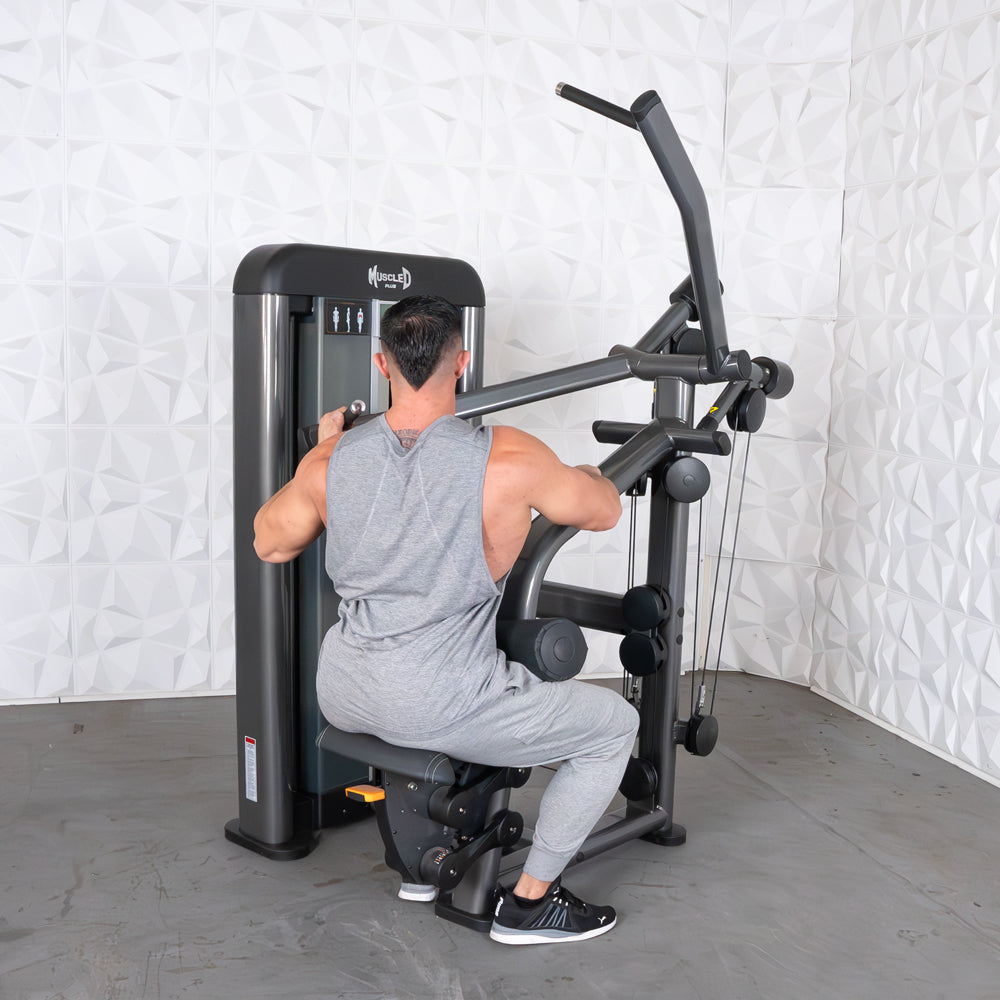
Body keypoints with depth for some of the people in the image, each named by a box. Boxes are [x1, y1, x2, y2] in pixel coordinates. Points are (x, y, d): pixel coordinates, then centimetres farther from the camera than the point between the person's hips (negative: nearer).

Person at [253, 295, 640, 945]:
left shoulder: (331, 461, -6)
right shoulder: (509, 459, -17)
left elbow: (270, 545, 12)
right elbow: (604, 513, 1)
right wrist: (588, 473, 24)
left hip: (343, 698, 6)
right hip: (443, 708, -5)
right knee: (615, 726, 13)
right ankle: (529, 902, 20)